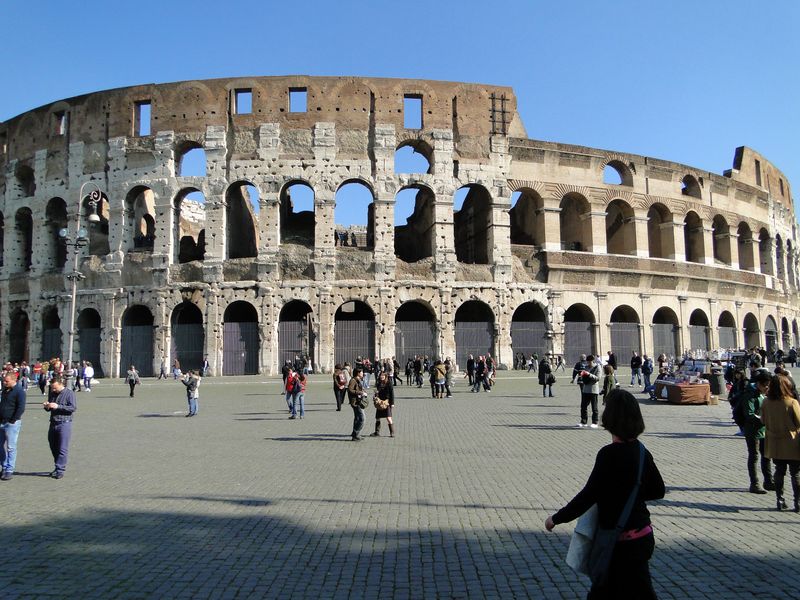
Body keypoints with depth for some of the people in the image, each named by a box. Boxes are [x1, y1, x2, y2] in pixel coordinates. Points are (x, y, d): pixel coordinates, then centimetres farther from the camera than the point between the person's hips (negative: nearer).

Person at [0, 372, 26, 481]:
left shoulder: (19, 391, -12)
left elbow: (21, 408, -17)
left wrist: (13, 420, -15)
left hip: (12, 423, -8)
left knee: (11, 447, -3)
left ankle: (9, 471, 2)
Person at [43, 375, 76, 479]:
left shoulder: (69, 393, -6)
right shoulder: (53, 394, 15)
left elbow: (73, 407, -15)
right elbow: (49, 409, 24)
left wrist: (58, 406, -21)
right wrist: (47, 406, 0)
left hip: (64, 424, -7)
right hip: (53, 424, 7)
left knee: (62, 449, -5)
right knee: (53, 447, 12)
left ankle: (60, 470, 0)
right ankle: (58, 467, 24)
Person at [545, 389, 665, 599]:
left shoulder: (610, 454, -23)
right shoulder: (641, 452, 1)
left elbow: (588, 495, -22)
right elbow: (658, 491, 11)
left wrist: (557, 518, -13)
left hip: (624, 542, -8)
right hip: (641, 536, 8)